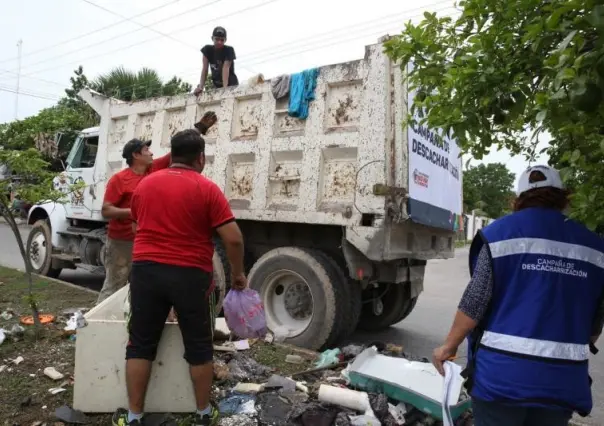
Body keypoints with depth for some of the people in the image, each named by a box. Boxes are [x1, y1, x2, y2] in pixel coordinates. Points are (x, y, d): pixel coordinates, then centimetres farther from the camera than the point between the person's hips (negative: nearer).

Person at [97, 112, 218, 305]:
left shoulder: (154, 169, 4)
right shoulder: (119, 179, -11)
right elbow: (106, 211, -13)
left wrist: (201, 127, 3)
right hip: (122, 243, -5)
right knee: (113, 288, 2)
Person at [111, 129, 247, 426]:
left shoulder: (144, 184, 9)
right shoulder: (207, 189, -7)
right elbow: (233, 239, -11)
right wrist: (238, 273, 3)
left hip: (146, 270, 3)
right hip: (190, 275, -3)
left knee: (140, 345, 13)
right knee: (199, 346, 12)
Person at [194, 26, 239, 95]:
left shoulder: (229, 50, -14)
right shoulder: (207, 49, -5)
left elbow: (226, 68, -26)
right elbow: (205, 69, -11)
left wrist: (225, 87, -39)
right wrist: (200, 87, -23)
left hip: (231, 84, -3)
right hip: (217, 85, 3)